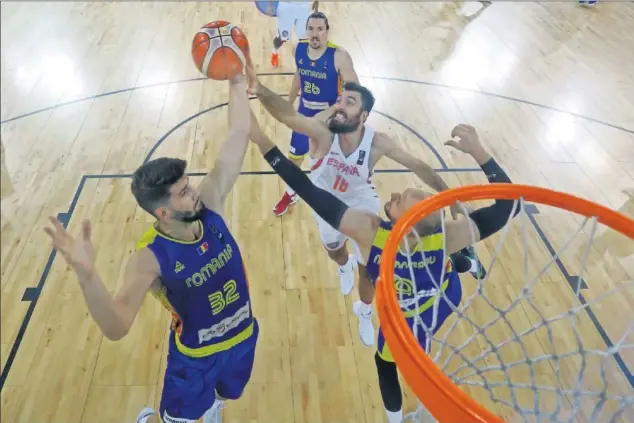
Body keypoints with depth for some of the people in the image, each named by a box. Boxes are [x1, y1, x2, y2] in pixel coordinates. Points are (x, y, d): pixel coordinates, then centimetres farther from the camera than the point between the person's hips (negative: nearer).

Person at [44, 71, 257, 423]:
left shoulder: (210, 206, -20)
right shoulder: (150, 259, -31)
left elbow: (238, 136, -20)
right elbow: (116, 328, -44)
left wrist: (237, 81, -23)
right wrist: (86, 275, -59)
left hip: (242, 336, 4)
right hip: (195, 355, -4)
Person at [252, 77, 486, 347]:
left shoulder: (377, 143, -30)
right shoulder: (323, 131, -35)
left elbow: (417, 166, -17)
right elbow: (288, 116, -54)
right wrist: (259, 89, -73)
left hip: (362, 206, 0)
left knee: (368, 268, 10)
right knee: (334, 251, 27)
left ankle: (364, 313, 44)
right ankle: (345, 267, 69)